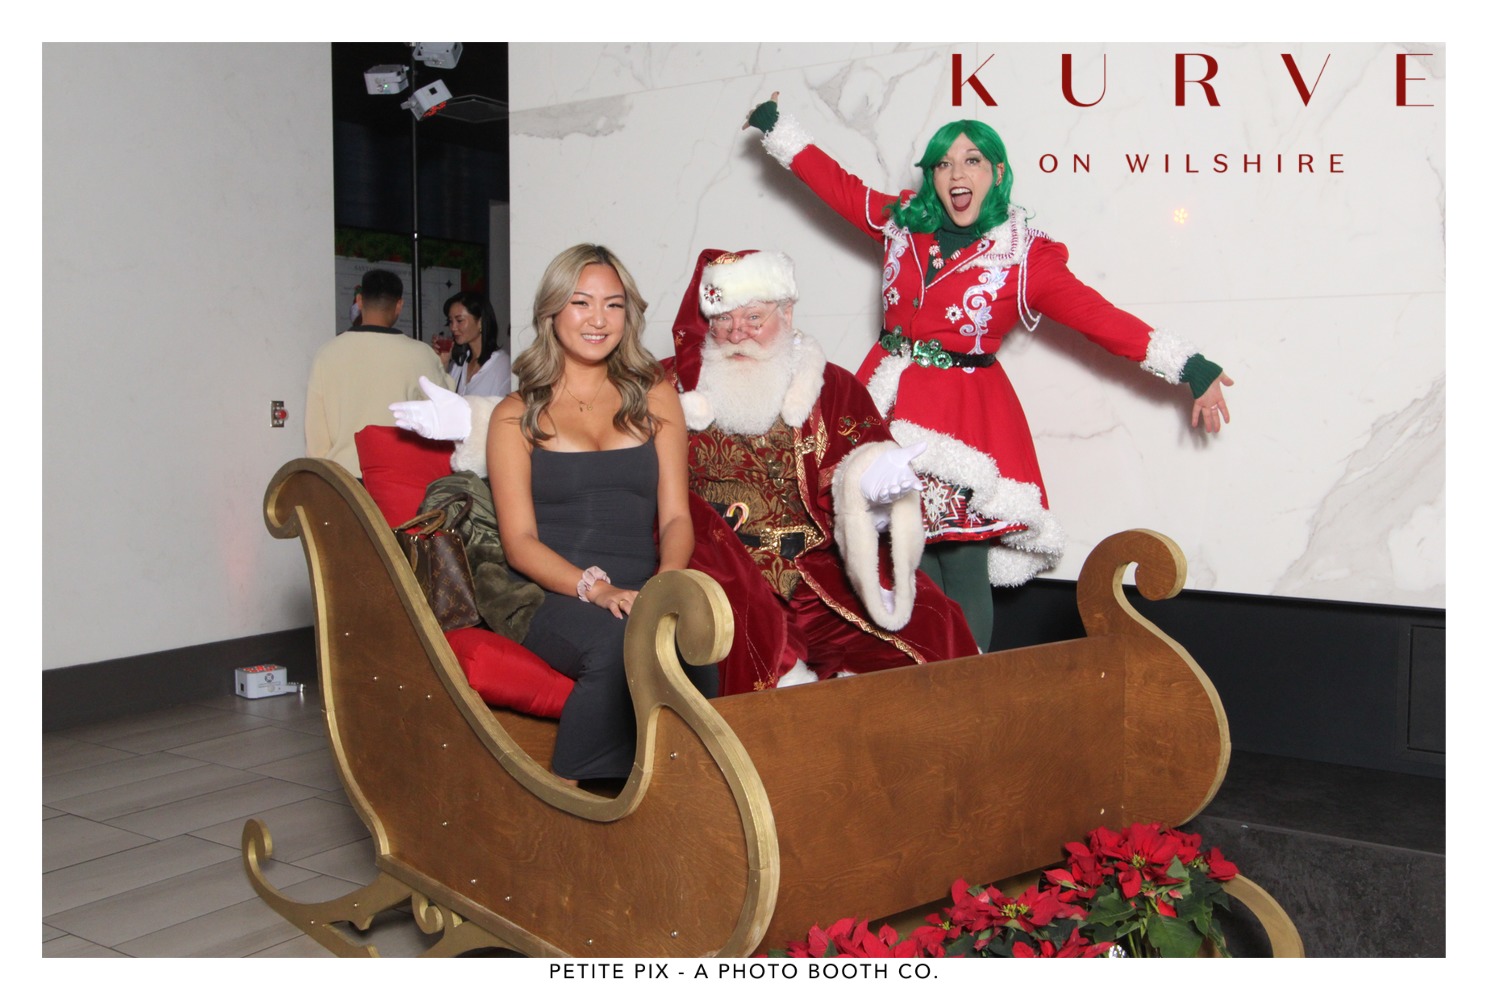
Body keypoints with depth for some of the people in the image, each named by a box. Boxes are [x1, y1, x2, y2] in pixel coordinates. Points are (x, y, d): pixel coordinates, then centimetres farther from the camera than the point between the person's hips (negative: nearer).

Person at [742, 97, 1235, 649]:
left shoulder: (1027, 257, -2)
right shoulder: (903, 222, 10)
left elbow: (1103, 319, -4)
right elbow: (839, 184, 22)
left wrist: (1192, 369, -7)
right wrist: (776, 126, 29)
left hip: (968, 414, -3)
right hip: (895, 406, 3)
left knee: (963, 568, -6)